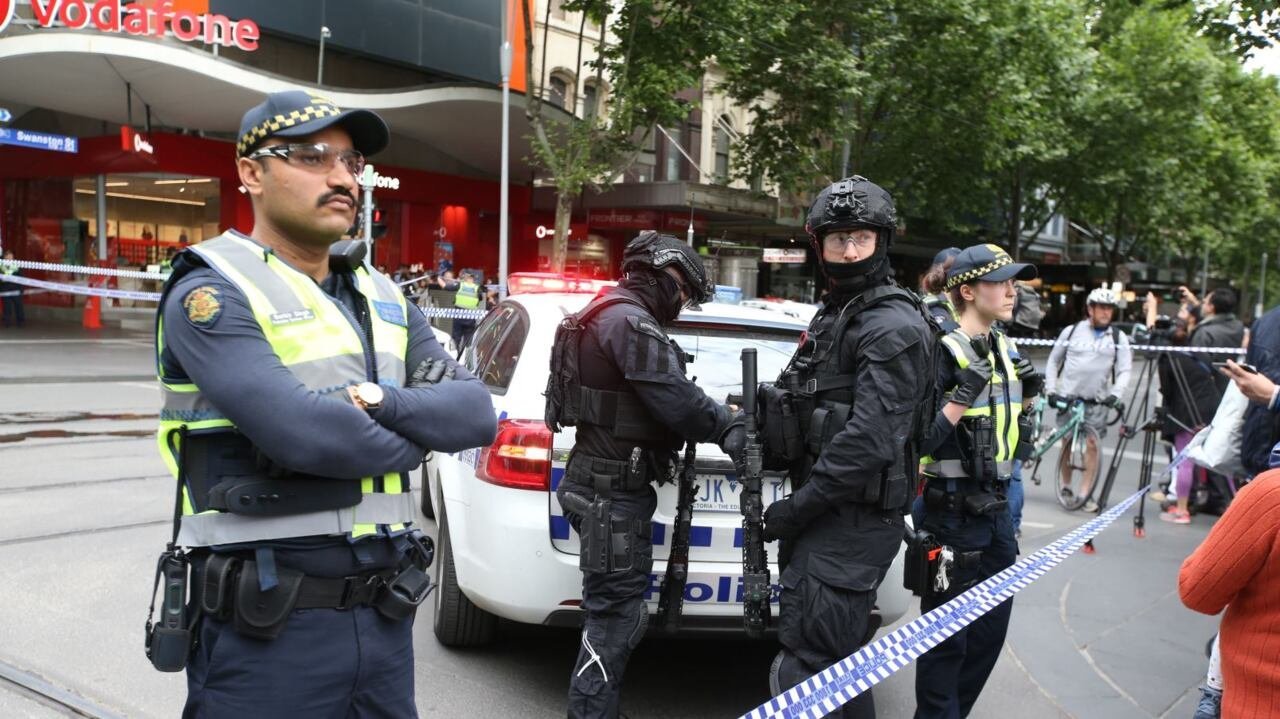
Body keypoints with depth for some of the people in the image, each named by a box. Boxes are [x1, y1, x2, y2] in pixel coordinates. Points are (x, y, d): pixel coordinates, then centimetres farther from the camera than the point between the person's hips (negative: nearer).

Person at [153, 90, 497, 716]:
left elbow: (475, 411, 2)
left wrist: (381, 402, -17)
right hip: (268, 628, -6)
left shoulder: (381, 297, 12)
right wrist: (415, 436, -7)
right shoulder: (212, 293, -9)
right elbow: (303, 432, -24)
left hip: (386, 613, 6)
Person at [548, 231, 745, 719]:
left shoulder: (609, 315, 19)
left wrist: (717, 422, 1)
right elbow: (680, 404, -21)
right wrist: (732, 426, -4)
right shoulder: (632, 321, -15)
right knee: (614, 619, -5)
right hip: (613, 491, -10)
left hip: (609, 484, 10)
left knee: (614, 612, 16)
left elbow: (656, 403, 15)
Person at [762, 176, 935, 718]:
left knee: (805, 669, -8)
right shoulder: (832, 315, 16)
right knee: (841, 658, 20)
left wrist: (796, 509, -18)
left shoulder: (893, 328, -16)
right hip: (824, 512, 10)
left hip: (854, 526, -10)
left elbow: (869, 440, -24)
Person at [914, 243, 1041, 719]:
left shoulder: (1006, 350, 9)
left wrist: (1027, 397, 3)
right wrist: (963, 395, -28)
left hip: (995, 507, 8)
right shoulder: (944, 353, -16)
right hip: (953, 512, -8)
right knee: (947, 635, 5)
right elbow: (920, 442, -21)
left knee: (991, 630, 17)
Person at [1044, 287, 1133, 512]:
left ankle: (1086, 492, -1)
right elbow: (1054, 360, 10)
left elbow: (1125, 370, 0)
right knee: (1067, 442, 6)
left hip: (1097, 400, 0)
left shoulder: (1118, 338, 3)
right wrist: (1051, 389, 2)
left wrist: (1115, 394, -15)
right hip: (1067, 397, 0)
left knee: (1091, 444, -5)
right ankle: (1066, 487, 20)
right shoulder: (1072, 331, 2)